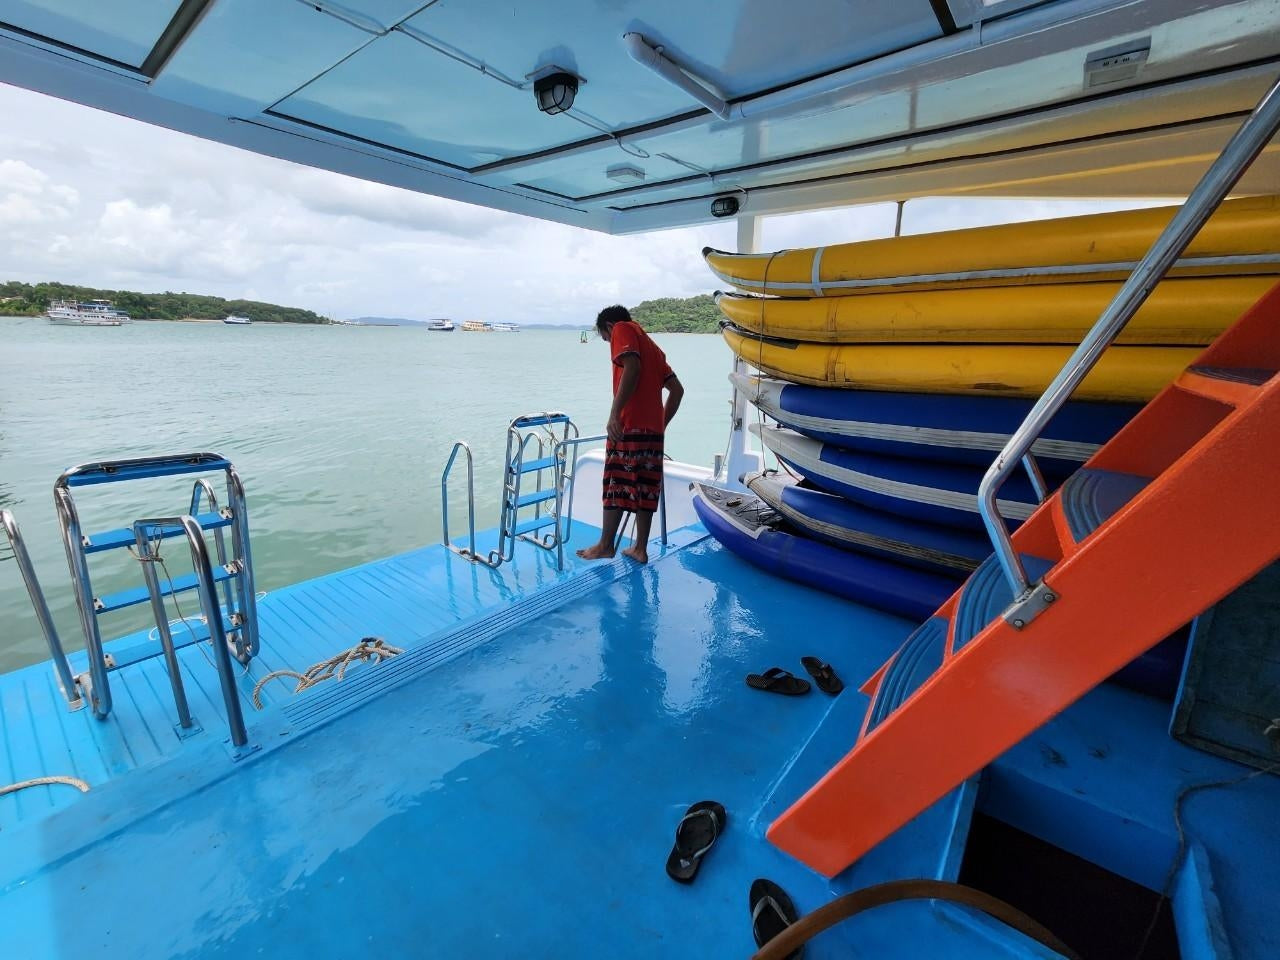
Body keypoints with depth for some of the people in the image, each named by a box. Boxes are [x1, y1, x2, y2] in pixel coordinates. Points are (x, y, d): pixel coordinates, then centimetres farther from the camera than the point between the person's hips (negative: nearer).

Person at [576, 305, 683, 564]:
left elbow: (632, 367, -17)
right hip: (653, 429, 8)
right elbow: (677, 390, 20)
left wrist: (614, 413, -22)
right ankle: (640, 548, 14)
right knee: (645, 488, 9)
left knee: (616, 484, 0)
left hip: (629, 425, -8)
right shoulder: (650, 345, 26)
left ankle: (605, 546, 10)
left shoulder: (622, 329, 3)